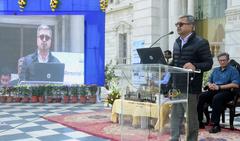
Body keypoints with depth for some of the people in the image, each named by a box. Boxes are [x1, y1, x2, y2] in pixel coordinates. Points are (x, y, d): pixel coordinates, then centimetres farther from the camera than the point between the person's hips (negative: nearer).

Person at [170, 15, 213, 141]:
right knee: (175, 116, 12)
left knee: (191, 117, 6)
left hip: (191, 87, -7)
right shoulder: (177, 42, 17)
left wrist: (195, 66, -28)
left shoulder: (201, 42, -8)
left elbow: (209, 63, -12)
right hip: (176, 86, 7)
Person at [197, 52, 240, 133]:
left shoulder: (233, 70, 5)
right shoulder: (215, 70, 25)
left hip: (226, 91, -5)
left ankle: (216, 125, -33)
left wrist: (219, 87, -15)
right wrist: (210, 85, -2)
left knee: (217, 98, -38)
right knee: (201, 96, -24)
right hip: (214, 91, 5)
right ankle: (199, 122, -22)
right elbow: (209, 81, 25)